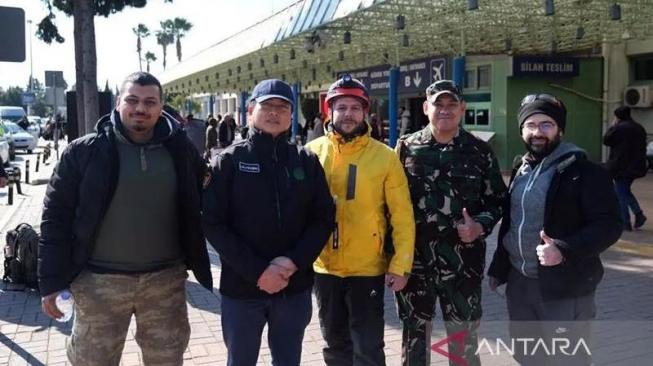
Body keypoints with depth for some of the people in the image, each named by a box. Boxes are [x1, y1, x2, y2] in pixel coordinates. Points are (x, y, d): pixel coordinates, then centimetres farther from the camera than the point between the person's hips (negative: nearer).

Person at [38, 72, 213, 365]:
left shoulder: (180, 150, 0)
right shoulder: (84, 151, -6)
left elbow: (199, 204, 11)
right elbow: (56, 216, -4)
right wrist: (51, 281, -7)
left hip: (165, 278, 2)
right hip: (100, 280, -1)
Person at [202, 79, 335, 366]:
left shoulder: (307, 161, 4)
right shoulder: (229, 161, -3)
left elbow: (324, 218, 2)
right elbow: (213, 224, -8)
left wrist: (294, 262, -14)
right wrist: (258, 271, -16)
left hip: (295, 287, 2)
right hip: (241, 288, -2)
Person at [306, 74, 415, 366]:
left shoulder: (384, 156, -7)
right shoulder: (312, 152, -1)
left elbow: (402, 216, -5)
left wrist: (400, 265, -8)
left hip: (367, 269, -2)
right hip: (324, 267, 3)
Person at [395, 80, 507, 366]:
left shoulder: (479, 152, 1)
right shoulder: (406, 148, 2)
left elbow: (497, 200, 7)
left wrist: (481, 226, -13)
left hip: (463, 260, 0)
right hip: (413, 258, 1)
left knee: (464, 338, 9)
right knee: (414, 334, 14)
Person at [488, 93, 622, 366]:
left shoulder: (584, 172, -11)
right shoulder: (520, 170, 11)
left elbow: (609, 225, -16)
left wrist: (564, 251, -28)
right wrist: (498, 268, 18)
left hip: (564, 288, -7)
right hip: (519, 282, 7)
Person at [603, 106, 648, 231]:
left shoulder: (620, 128, -17)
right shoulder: (639, 128, 11)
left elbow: (606, 140, -8)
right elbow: (642, 147, 17)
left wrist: (612, 126, 2)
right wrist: (642, 162, 25)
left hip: (622, 167, -8)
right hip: (636, 166, 8)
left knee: (621, 194, 0)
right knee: (626, 191, 22)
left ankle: (625, 223, 1)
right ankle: (639, 214, 7)